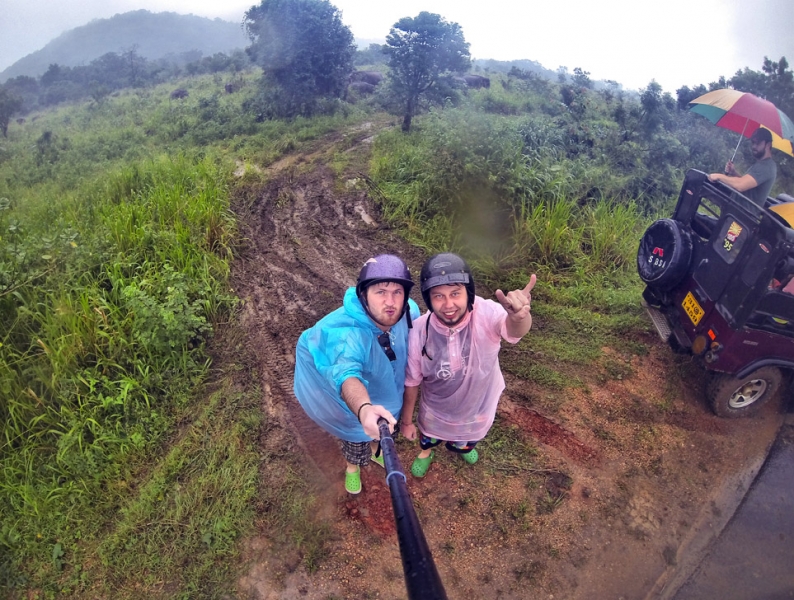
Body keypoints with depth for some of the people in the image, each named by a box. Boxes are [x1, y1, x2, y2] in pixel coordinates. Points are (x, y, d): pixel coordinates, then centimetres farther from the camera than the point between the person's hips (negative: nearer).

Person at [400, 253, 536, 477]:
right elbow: (412, 381, -14)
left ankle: (461, 445, 71)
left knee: (467, 440, 34)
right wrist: (406, 420, -1)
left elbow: (514, 329, -61)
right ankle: (426, 452, 68)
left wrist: (518, 315, -85)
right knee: (429, 436, 32)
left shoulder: (486, 314, -37)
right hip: (436, 411, 0)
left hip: (478, 409, 1)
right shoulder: (419, 331, -31)